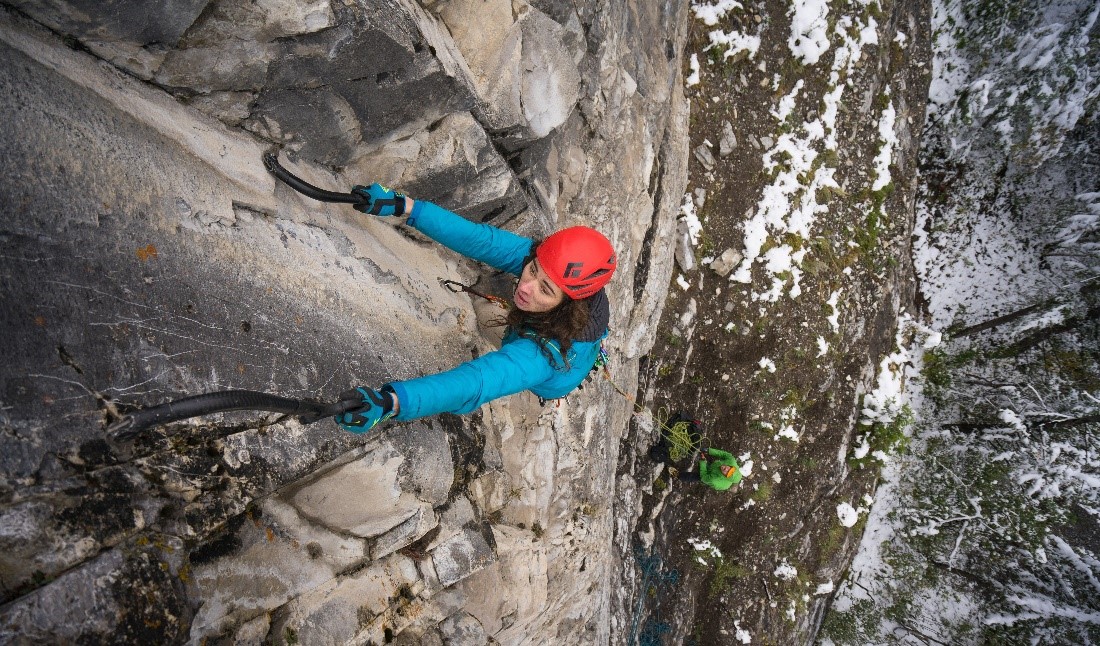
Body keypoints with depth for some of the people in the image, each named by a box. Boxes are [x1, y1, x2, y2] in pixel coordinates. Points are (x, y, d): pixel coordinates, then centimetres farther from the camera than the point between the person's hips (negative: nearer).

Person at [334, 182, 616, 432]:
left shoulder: (547, 350, -52)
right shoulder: (546, 259, -38)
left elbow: (478, 381, -64)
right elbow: (480, 238, -42)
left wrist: (392, 402, -78)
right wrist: (404, 205, -53)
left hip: (546, 391, -4)